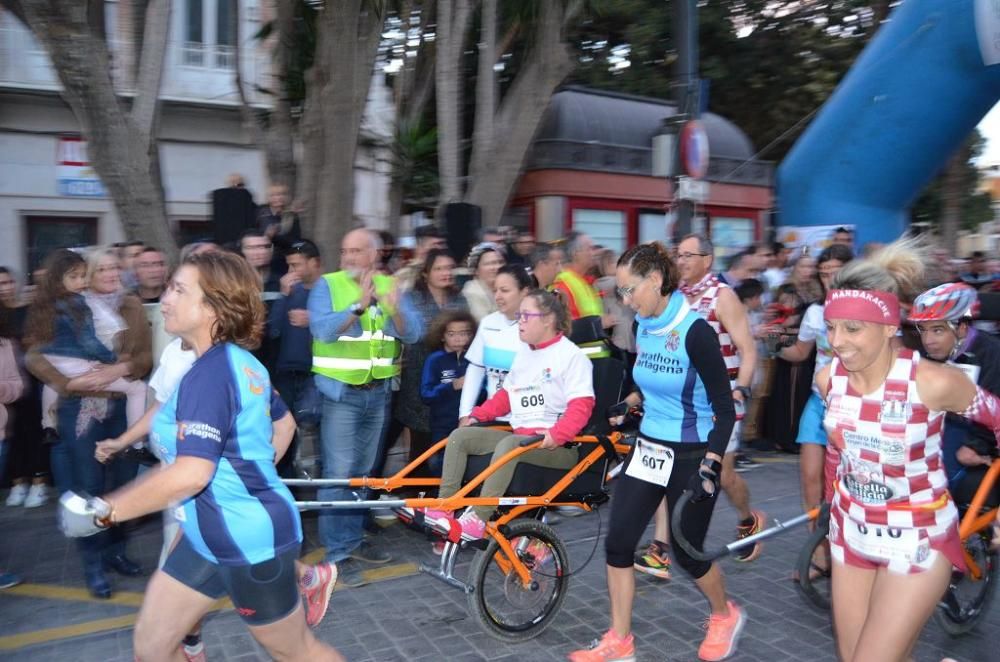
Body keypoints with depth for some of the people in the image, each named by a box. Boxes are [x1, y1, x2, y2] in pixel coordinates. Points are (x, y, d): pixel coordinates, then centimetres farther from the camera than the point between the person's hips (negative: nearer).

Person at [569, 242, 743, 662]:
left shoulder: (695, 331, -20)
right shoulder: (643, 328, 1)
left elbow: (725, 408, -18)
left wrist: (709, 467, -24)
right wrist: (624, 406, 5)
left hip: (691, 456, -7)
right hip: (648, 449, 7)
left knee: (687, 552, 8)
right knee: (617, 543, 3)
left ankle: (726, 615, 39)